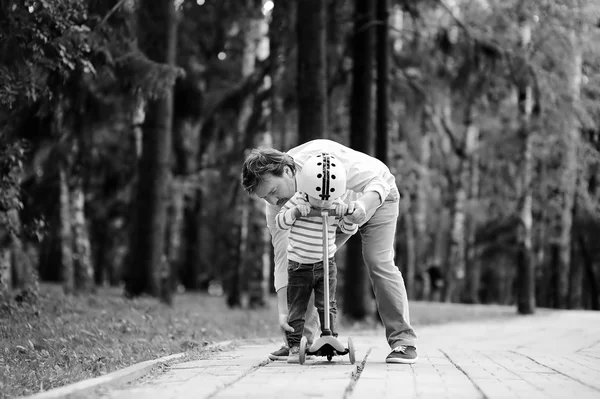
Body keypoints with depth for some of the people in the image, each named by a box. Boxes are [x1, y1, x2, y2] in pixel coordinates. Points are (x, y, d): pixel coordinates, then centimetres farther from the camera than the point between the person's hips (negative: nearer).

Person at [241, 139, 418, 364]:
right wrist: (283, 312, -30)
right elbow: (283, 258, -23)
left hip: (376, 196, -5)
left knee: (378, 262, -20)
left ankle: (403, 341, -14)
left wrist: (363, 204, -57)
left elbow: (378, 182, -35)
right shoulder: (276, 203, -24)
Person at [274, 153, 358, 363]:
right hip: (299, 265, -1)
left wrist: (348, 215, -22)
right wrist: (294, 212, -30)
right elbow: (279, 222, -12)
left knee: (327, 305, -3)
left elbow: (350, 229, -2)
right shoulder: (297, 201, -11)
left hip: (325, 264, 1)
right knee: (296, 307, 2)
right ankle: (294, 347, 6)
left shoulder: (337, 206, -7)